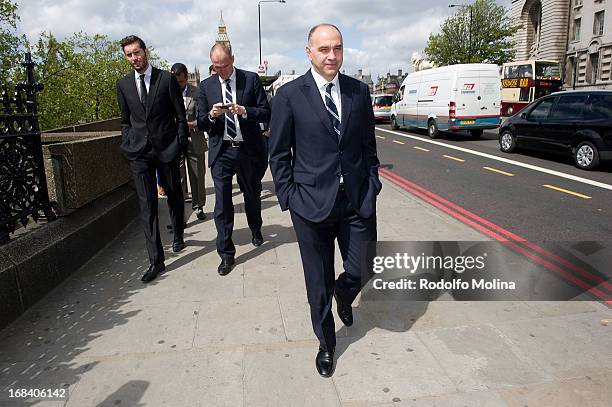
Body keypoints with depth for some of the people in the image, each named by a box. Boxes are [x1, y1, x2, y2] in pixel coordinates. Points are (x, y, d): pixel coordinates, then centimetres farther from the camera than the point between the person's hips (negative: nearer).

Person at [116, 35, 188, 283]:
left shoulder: (167, 79, -1)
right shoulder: (123, 85, 9)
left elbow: (181, 116, 0)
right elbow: (125, 120, 16)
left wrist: (180, 144, -5)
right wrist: (128, 143, 5)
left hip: (167, 148, -2)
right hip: (139, 152, 2)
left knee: (174, 196, 13)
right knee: (147, 205, -3)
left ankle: (178, 236, 39)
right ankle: (156, 260, 0)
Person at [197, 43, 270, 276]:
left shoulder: (251, 79, 0)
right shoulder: (206, 86, 5)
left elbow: (266, 113, -4)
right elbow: (201, 123, 4)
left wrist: (244, 111, -21)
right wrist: (212, 115, -17)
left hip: (248, 149, 0)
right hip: (221, 151, 1)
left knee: (253, 195, 18)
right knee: (222, 204, -2)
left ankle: (255, 229, 48)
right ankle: (226, 254, 8)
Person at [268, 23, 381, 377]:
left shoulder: (359, 91, 6)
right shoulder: (290, 95, -4)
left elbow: (369, 145, 12)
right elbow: (279, 154, -1)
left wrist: (372, 185, 5)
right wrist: (288, 198, -5)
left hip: (358, 201, 3)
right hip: (312, 202, -2)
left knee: (363, 270, 7)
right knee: (318, 283, 10)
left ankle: (343, 294, 45)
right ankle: (326, 344, 35)